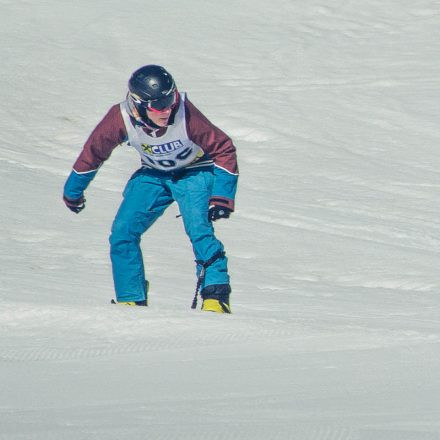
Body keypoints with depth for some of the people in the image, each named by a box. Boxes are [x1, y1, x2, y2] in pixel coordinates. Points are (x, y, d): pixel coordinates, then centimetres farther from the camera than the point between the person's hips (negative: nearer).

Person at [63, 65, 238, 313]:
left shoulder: (185, 114, -34)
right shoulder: (120, 119, -27)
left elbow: (223, 149, -20)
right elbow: (93, 152, -8)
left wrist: (222, 197, -24)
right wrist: (73, 191, 6)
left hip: (193, 173, -3)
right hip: (153, 175, 3)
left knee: (199, 230, -26)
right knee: (123, 233, -8)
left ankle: (216, 295, -22)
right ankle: (131, 300, 3)